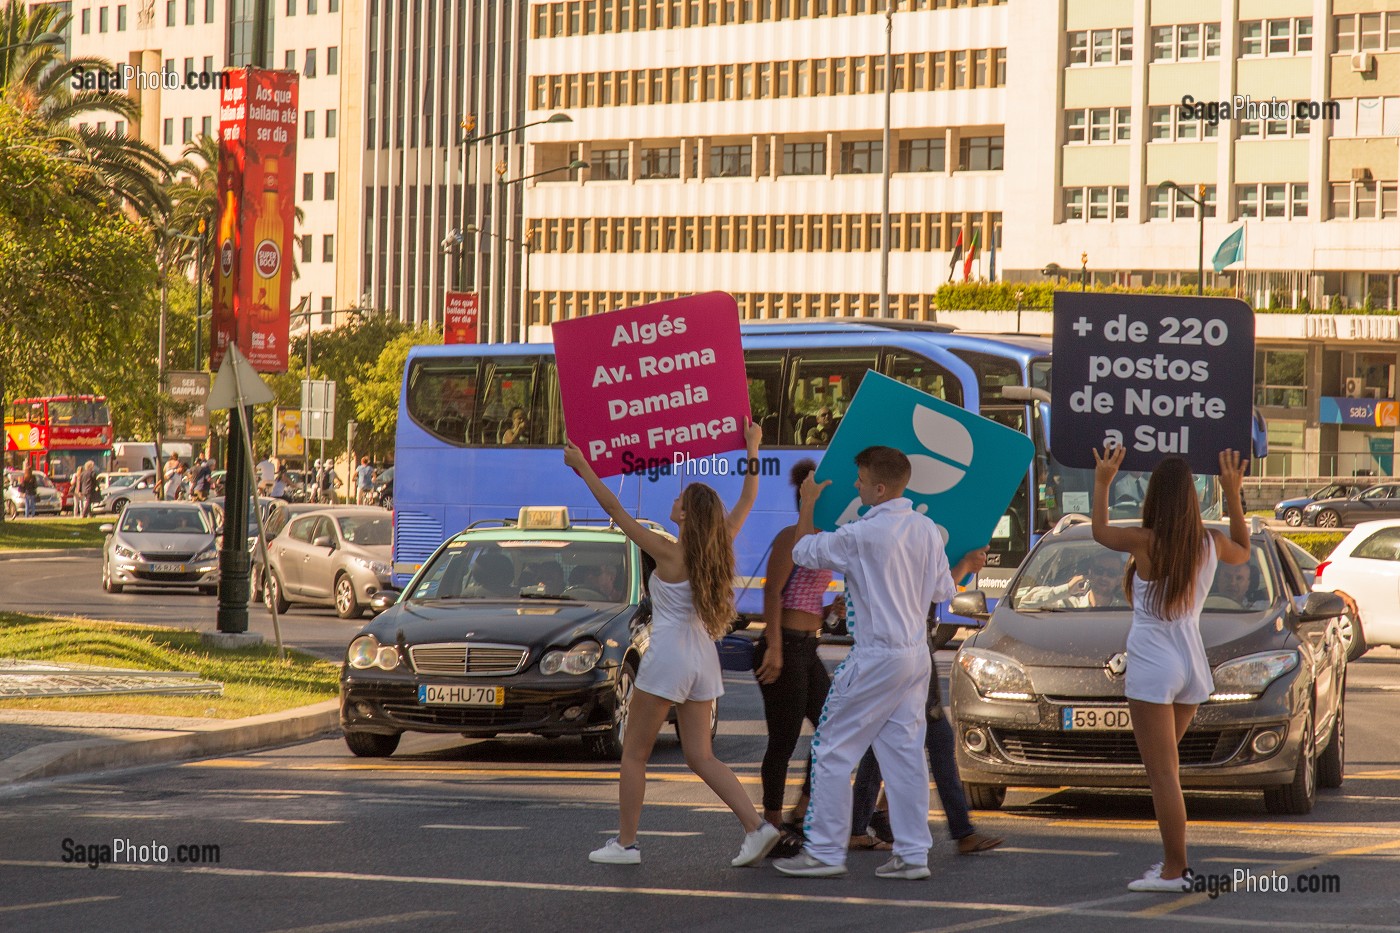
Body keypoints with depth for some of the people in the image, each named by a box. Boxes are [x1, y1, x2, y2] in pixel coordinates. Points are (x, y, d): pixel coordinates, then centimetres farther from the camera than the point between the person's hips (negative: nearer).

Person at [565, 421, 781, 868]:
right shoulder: (718, 548, 1)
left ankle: (625, 842, 8)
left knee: (634, 752, 6)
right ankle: (756, 826, -5)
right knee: (700, 755, 9)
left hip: (667, 657, -6)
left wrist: (582, 467, -5)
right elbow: (747, 501, 16)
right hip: (703, 659, 7)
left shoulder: (668, 553, -14)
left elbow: (614, 509, -11)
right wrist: (752, 449, 24)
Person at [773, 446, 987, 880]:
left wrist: (808, 504, 13)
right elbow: (942, 590, 13)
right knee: (905, 754, 8)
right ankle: (913, 854, 7)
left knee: (834, 750, 1)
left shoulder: (862, 535, -17)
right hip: (916, 653, 8)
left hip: (876, 657, -8)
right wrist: (967, 565, 33)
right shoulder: (927, 529, 4)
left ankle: (825, 851, 3)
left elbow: (803, 550, -3)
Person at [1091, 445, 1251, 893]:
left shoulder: (1145, 542, -14)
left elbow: (1100, 532, 7)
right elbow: (1243, 552, 24)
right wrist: (1233, 495, 26)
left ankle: (1175, 870, -7)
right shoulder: (1211, 544, 0)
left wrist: (1102, 482, 19)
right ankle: (1173, 860, 21)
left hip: (1152, 667, -6)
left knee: (1163, 774, -5)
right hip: (1193, 666, 6)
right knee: (1165, 768, 20)